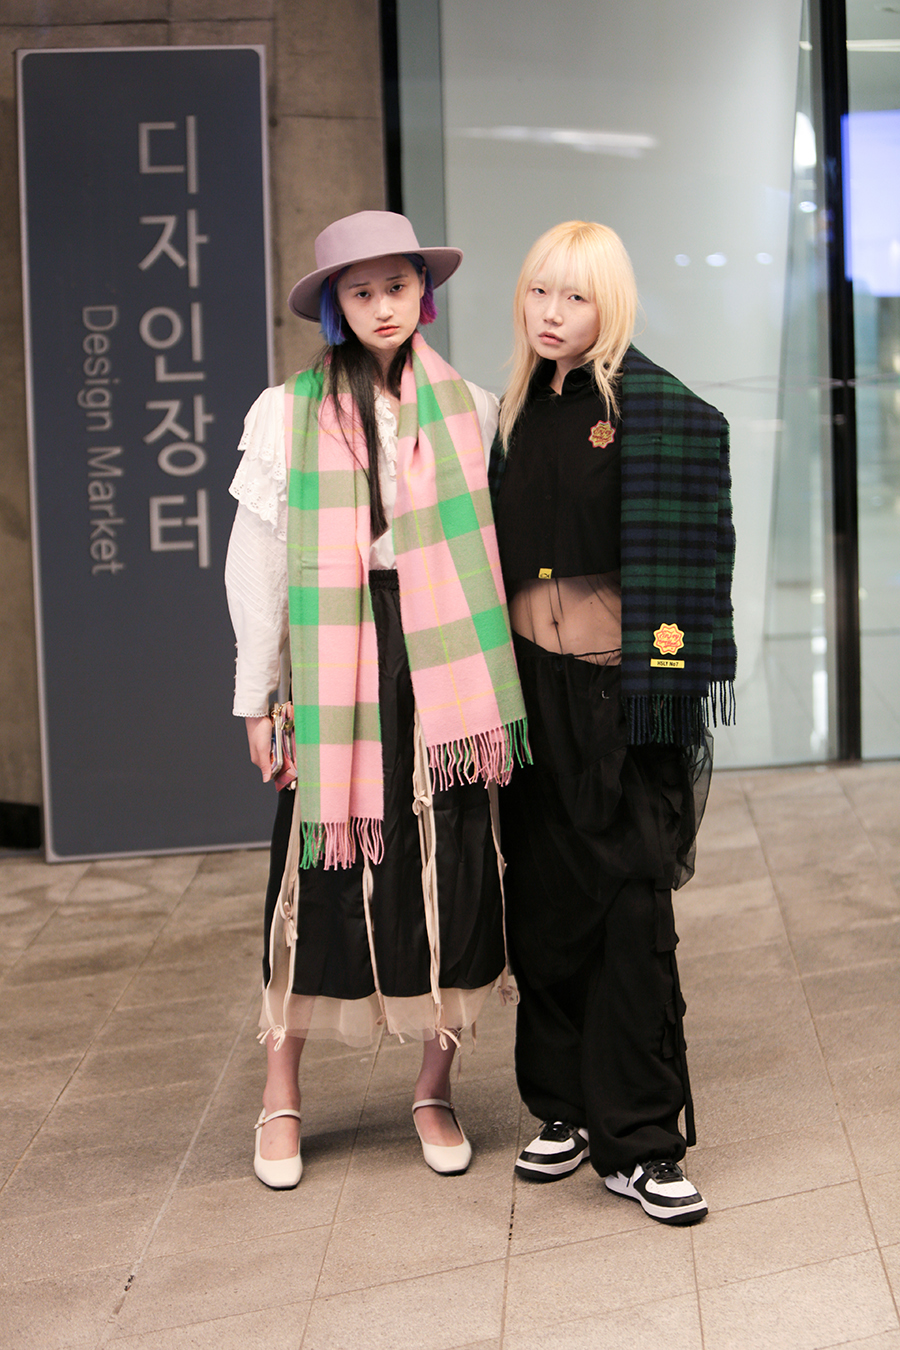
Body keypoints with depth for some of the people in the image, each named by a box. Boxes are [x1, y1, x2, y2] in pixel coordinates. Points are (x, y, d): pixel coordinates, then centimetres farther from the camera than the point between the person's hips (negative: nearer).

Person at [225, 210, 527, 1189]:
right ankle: (281, 1095, 14)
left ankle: (434, 1087, 17)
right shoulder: (287, 415, 3)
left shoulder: (469, 409, 9)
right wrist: (258, 695, 1)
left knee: (447, 869, 3)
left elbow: (495, 547, 11)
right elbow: (254, 561, 4)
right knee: (324, 870, 0)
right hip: (335, 663, -2)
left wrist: (490, 674, 6)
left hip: (441, 664, 2)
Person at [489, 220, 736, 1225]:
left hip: (616, 689, -5)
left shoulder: (650, 410, -6)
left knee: (630, 907, -4)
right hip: (529, 688, 6)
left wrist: (667, 679, -19)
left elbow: (683, 553, -12)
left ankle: (639, 1140, 2)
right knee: (545, 900, 10)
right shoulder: (516, 416, 13)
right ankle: (566, 1108, 22)